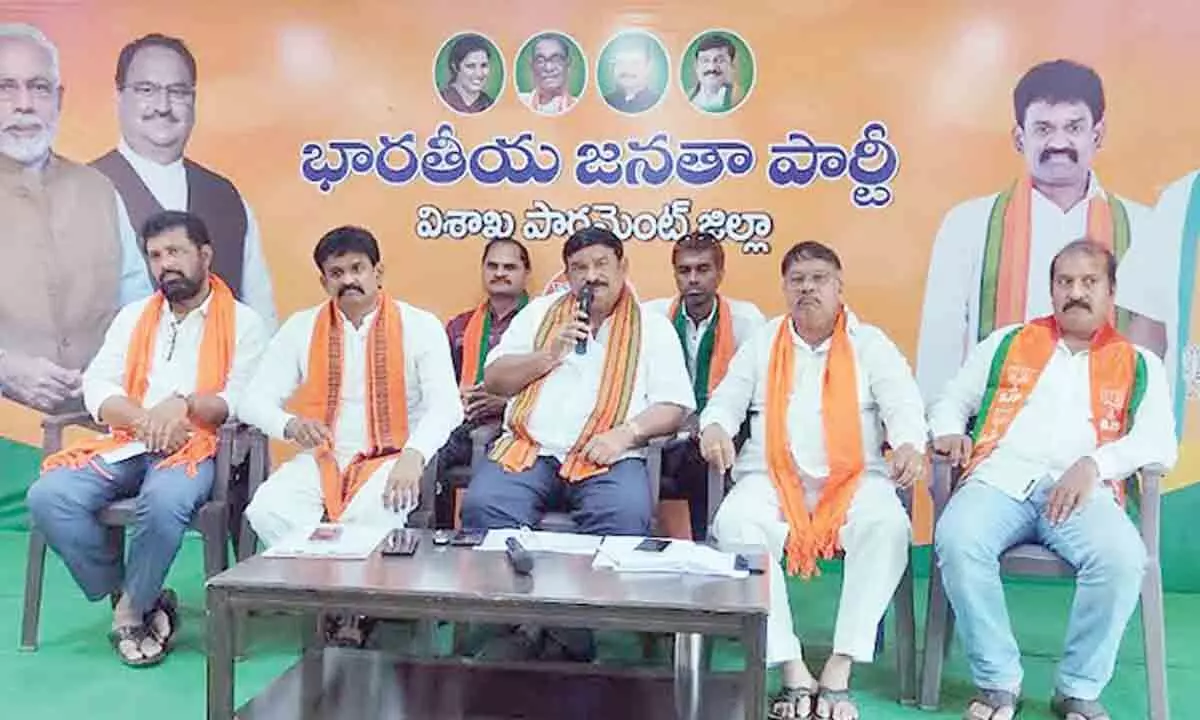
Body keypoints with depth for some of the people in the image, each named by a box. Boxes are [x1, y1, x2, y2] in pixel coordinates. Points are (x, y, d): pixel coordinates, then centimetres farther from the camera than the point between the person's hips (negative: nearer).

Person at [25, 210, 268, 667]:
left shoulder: (243, 322, 4)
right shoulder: (133, 316, 18)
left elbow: (243, 402, -6)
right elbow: (97, 388, 7)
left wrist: (182, 403, -24)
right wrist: (146, 419, -13)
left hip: (196, 447, -5)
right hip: (127, 444, 5)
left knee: (163, 501, -36)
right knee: (48, 496, -20)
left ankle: (132, 611, -8)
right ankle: (132, 601, -4)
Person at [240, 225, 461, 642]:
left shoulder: (419, 326, -2)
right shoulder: (301, 327, 7)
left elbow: (446, 404, -12)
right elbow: (255, 401, 5)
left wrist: (413, 457, -32)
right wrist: (290, 425, -20)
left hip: (391, 459, -3)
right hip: (322, 458, 3)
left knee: (375, 515, -34)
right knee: (268, 510, -26)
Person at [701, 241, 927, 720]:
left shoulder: (870, 343, 12)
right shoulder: (761, 342, 17)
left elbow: (903, 404, 0)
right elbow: (727, 399, 11)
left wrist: (910, 444, -23)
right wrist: (715, 426, -14)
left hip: (855, 478, 0)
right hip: (773, 476, 1)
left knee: (887, 524, -34)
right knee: (734, 522, -32)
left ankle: (839, 670, -27)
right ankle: (792, 670, -28)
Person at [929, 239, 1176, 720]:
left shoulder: (1139, 366, 19)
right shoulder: (1007, 343, 21)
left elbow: (1159, 445, 6)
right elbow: (951, 401, 24)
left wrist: (1094, 464, -12)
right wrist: (949, 432, 0)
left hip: (1083, 491, 0)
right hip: (1000, 480, 0)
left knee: (1122, 556, -33)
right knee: (956, 539, -32)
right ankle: (999, 681, -15)